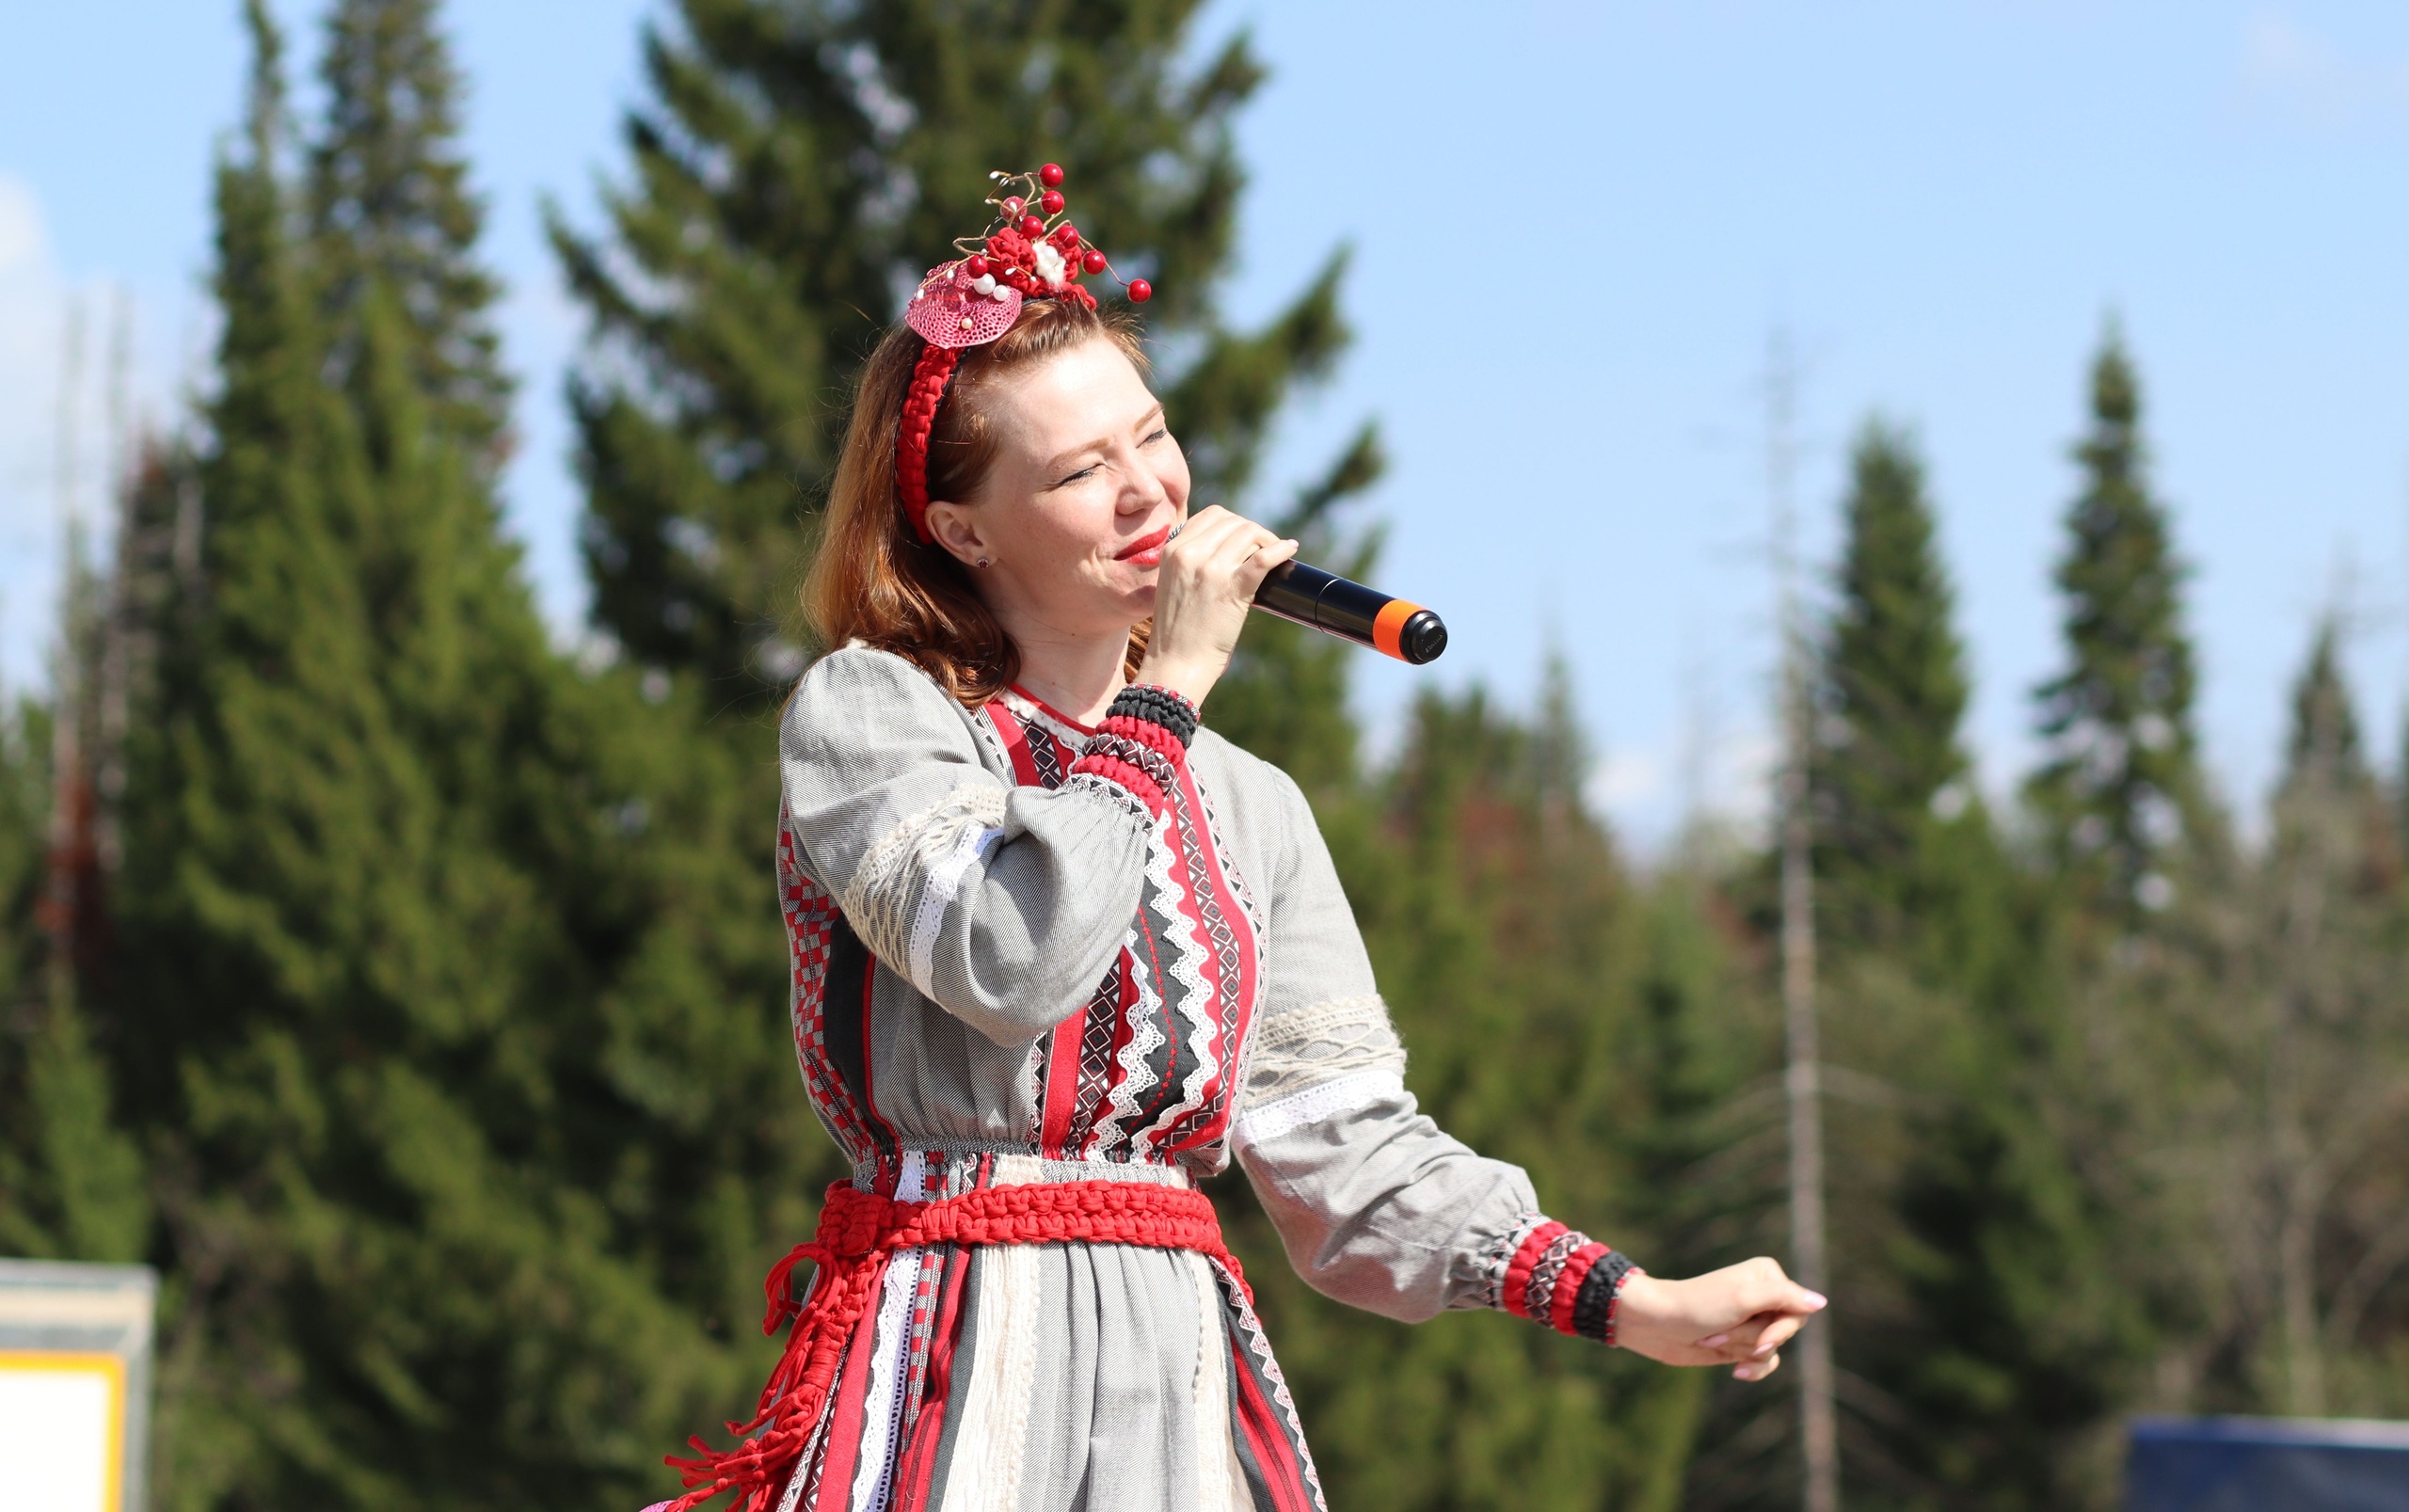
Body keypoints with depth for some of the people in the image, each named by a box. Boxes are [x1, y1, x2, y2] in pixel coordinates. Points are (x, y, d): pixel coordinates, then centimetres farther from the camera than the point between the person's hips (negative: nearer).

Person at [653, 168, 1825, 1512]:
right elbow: (1007, 963, -19)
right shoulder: (869, 713, -1)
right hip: (958, 1369, -5)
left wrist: (1634, 1304, 0)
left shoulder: (1247, 808, 14)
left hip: (1181, 1390, 5)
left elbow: (1347, 1145, 10)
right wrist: (1171, 691, -9)